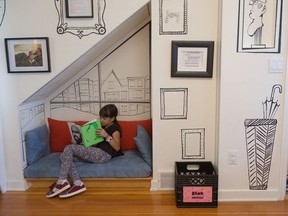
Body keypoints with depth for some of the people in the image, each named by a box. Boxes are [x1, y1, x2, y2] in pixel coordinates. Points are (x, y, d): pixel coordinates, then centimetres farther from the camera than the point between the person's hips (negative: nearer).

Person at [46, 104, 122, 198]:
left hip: (103, 154, -10)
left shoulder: (115, 128, 0)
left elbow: (117, 147, -10)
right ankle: (77, 183, -20)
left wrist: (106, 136, -20)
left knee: (69, 148, -18)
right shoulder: (102, 126, 25)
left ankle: (62, 182, -18)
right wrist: (78, 142, 12)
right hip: (96, 153, 10)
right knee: (64, 156, -5)